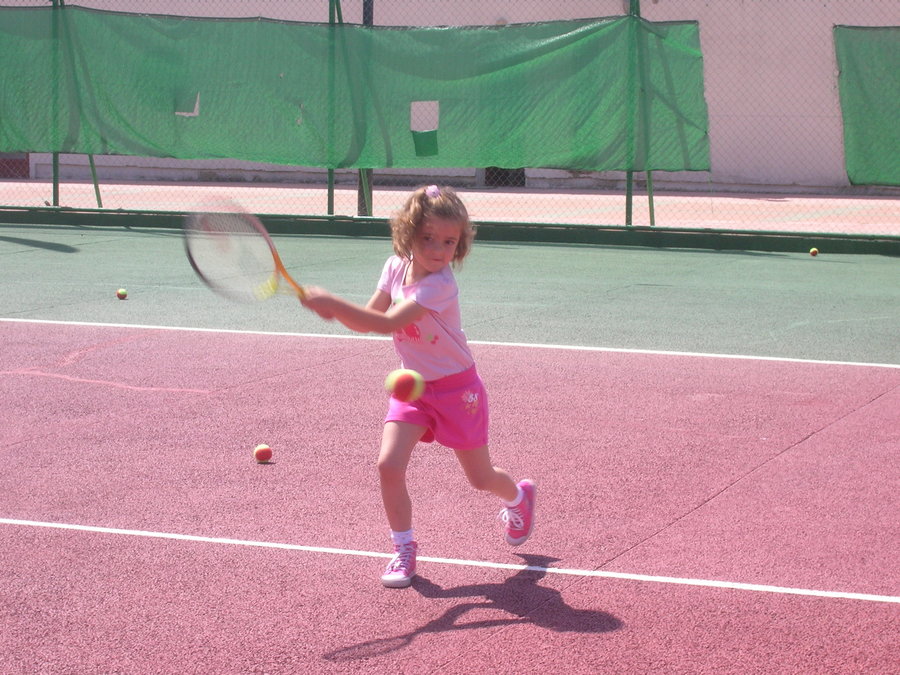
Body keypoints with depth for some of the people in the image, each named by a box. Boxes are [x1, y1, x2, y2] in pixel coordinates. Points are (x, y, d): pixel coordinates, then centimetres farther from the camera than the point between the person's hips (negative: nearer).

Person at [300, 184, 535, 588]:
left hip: (456, 388, -5)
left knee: (480, 478, 11)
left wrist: (333, 303, -40)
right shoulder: (396, 267, -5)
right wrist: (335, 310, -24)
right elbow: (367, 321, -3)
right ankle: (404, 549, 4)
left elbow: (389, 323, -37)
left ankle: (519, 497, 47)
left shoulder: (440, 284, -28)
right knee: (389, 465, -15)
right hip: (412, 385, 5)